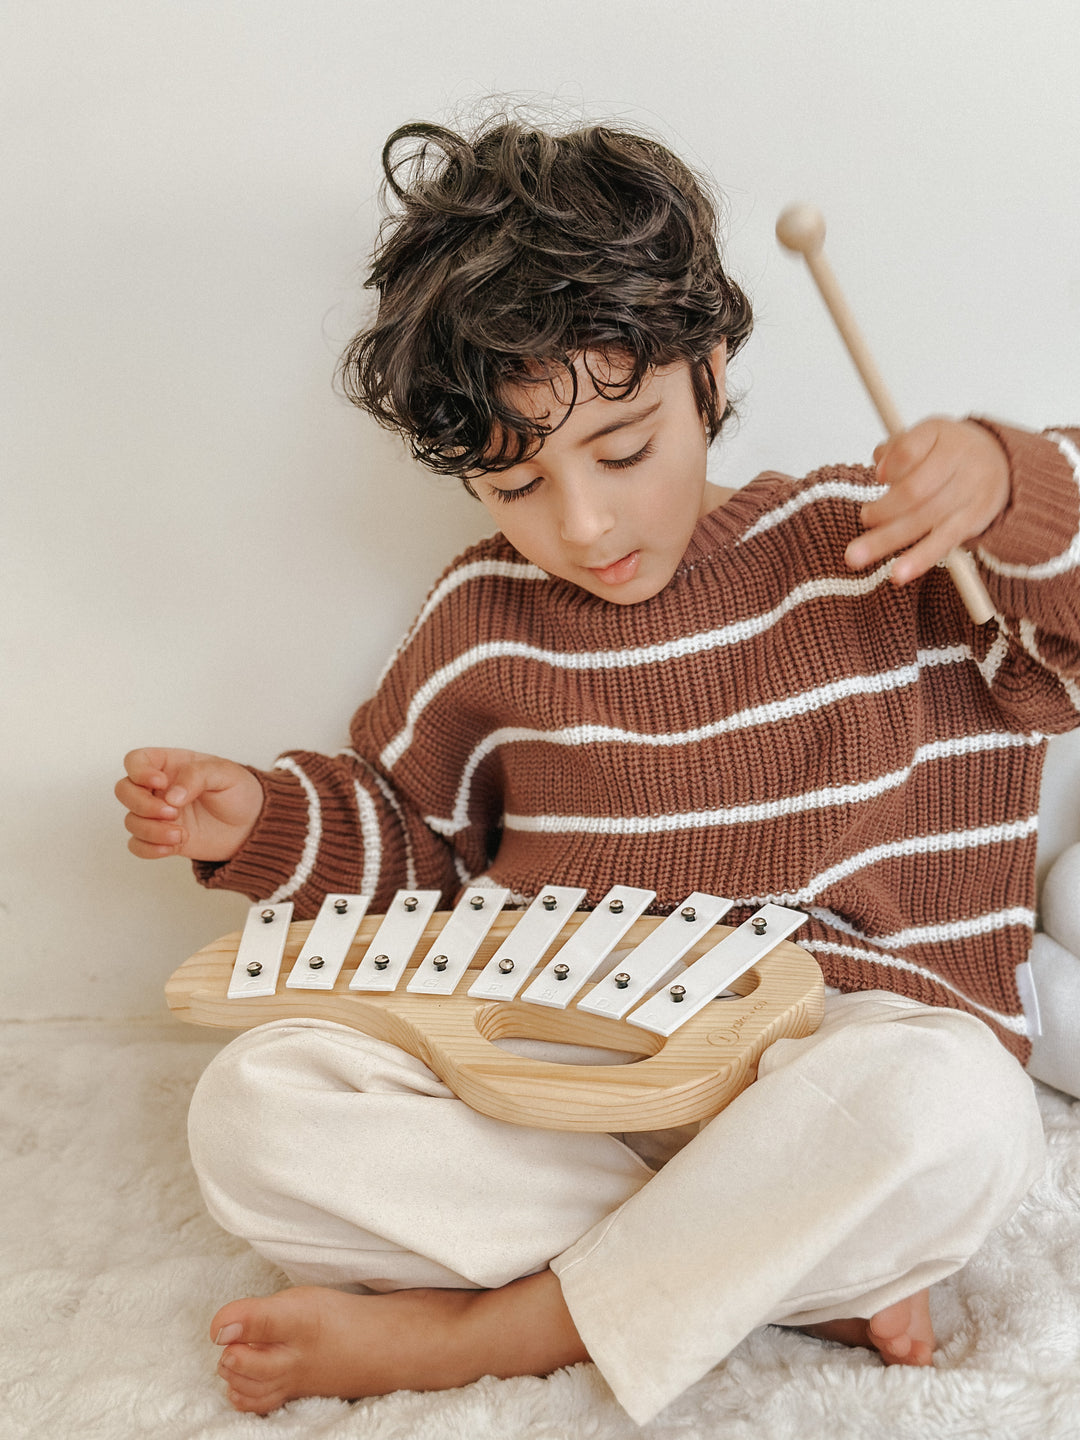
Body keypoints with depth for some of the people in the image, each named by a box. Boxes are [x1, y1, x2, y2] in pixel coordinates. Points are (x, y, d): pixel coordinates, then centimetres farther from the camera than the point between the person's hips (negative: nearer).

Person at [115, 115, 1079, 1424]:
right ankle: (807, 1276, -18)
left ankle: (463, 1337, -18)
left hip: (825, 1046, -2)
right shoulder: (482, 625, 6)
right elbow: (410, 836, 18)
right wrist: (264, 819, 1)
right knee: (250, 1114, -21)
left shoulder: (871, 542, -2)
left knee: (953, 1114, -37)